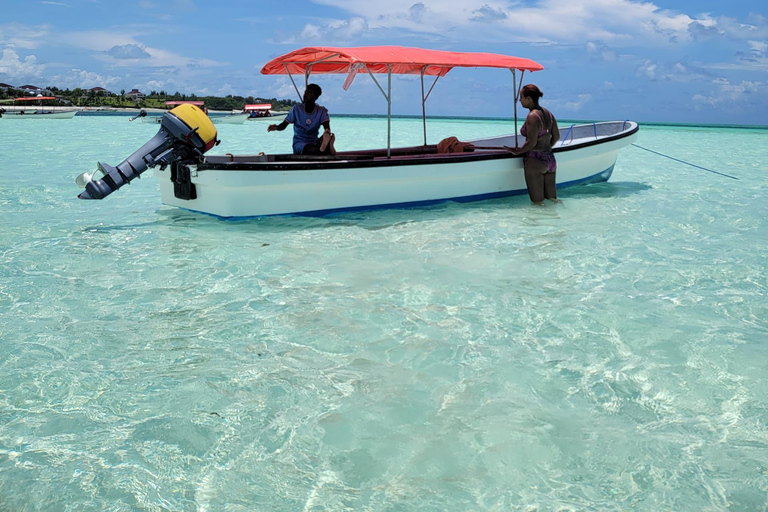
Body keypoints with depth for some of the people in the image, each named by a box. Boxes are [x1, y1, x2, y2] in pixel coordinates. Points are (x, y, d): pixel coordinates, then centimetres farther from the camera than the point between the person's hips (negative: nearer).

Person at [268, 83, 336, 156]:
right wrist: (276, 127, -27)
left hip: (314, 144, 1)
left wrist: (327, 133, -41)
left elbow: (327, 128, -16)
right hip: (299, 144, -1)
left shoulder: (321, 111, -1)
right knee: (307, 148, -39)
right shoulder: (296, 109, 0)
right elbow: (283, 125, -2)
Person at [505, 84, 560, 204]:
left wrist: (517, 151, -7)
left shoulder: (532, 117, -17)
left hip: (535, 161, -8)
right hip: (550, 160, 9)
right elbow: (556, 137, 13)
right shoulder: (548, 114, 8)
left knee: (538, 202, 1)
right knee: (552, 198, 15)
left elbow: (532, 142, -22)